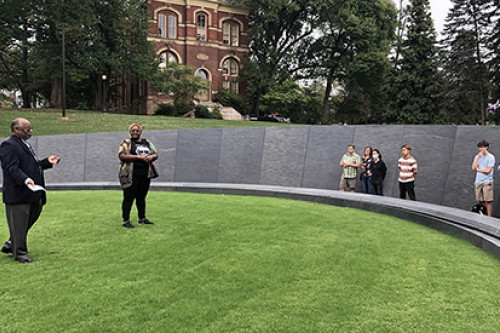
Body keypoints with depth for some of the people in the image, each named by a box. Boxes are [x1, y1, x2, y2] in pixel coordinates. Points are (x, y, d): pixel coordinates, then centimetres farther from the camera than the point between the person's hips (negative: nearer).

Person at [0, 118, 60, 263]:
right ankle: (19, 252, 14)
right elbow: (12, 168, -23)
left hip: (33, 193, 10)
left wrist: (47, 162, 10)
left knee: (29, 221, 18)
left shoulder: (25, 144, 19)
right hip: (18, 194, -10)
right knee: (19, 223, 2)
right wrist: (26, 180, -35)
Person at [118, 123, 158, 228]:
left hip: (145, 175, 5)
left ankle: (142, 218, 24)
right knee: (129, 198, -2)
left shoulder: (147, 142, 15)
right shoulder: (126, 142, -1)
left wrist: (151, 157, -7)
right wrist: (138, 157, -18)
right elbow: (121, 156, -13)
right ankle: (125, 221, 4)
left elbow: (155, 154, 18)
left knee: (141, 197, 13)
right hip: (131, 175, -5)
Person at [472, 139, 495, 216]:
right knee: (481, 200, 8)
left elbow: (487, 170, -9)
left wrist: (478, 169, 4)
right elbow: (473, 168, 1)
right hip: (478, 182, 5)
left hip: (487, 182, -5)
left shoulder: (491, 157, -3)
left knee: (488, 201, -5)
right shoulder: (477, 156, 13)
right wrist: (478, 158, -3)